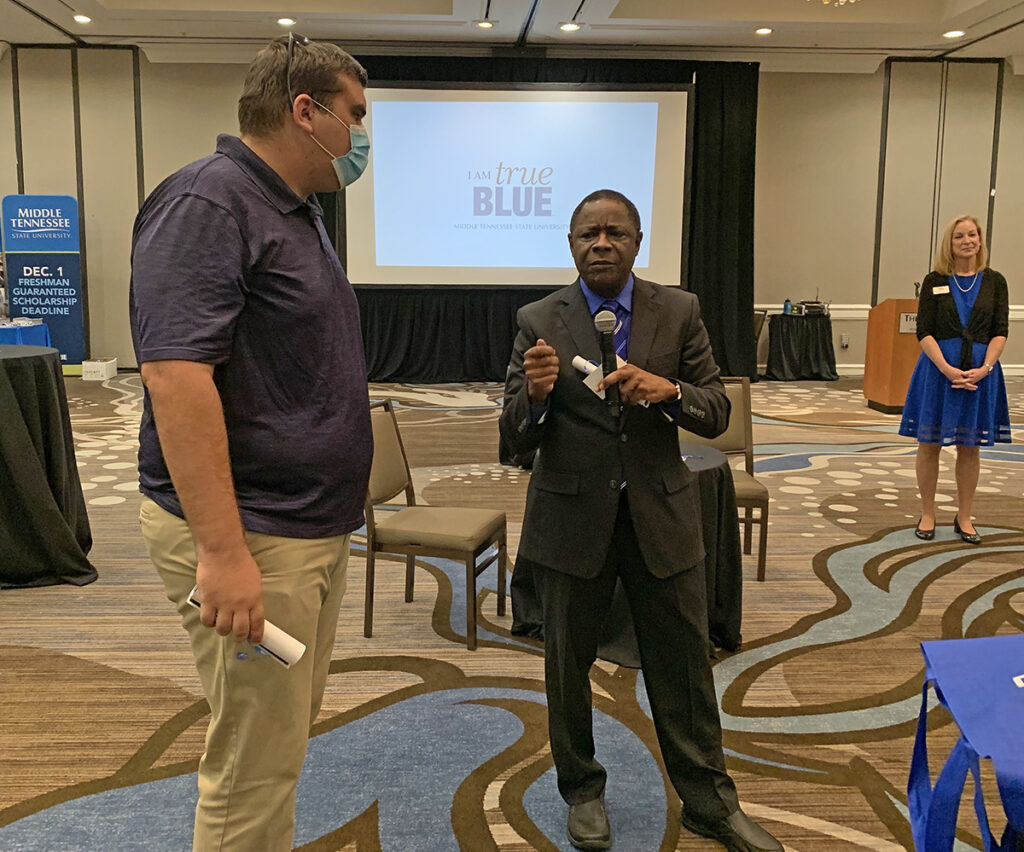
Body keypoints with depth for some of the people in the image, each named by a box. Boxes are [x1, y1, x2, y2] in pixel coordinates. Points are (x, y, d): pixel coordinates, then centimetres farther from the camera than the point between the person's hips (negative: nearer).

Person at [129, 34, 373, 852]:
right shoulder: (207, 203, -16)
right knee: (256, 764, 0)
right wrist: (224, 551, -28)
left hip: (313, 524, 10)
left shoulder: (298, 210, 15)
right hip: (249, 535, -10)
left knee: (291, 726, 21)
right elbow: (175, 376, -26)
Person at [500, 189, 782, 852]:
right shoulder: (539, 323, -4)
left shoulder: (679, 312, 0)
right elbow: (516, 438, -6)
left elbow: (717, 413, -1)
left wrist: (668, 391, -22)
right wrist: (535, 394, -28)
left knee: (684, 663, 11)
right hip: (571, 517, 0)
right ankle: (582, 791, 36)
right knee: (568, 665, 13)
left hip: (661, 515, 1)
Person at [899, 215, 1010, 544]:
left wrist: (984, 368, -14)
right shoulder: (934, 281, 2)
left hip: (980, 372, 1)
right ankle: (927, 515, 16)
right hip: (938, 369, -1)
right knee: (929, 444, 3)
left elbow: (1000, 332, 1)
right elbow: (924, 332, -3)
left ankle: (964, 517, 19)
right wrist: (947, 369, -16)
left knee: (970, 447, 7)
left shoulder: (994, 282, 5)